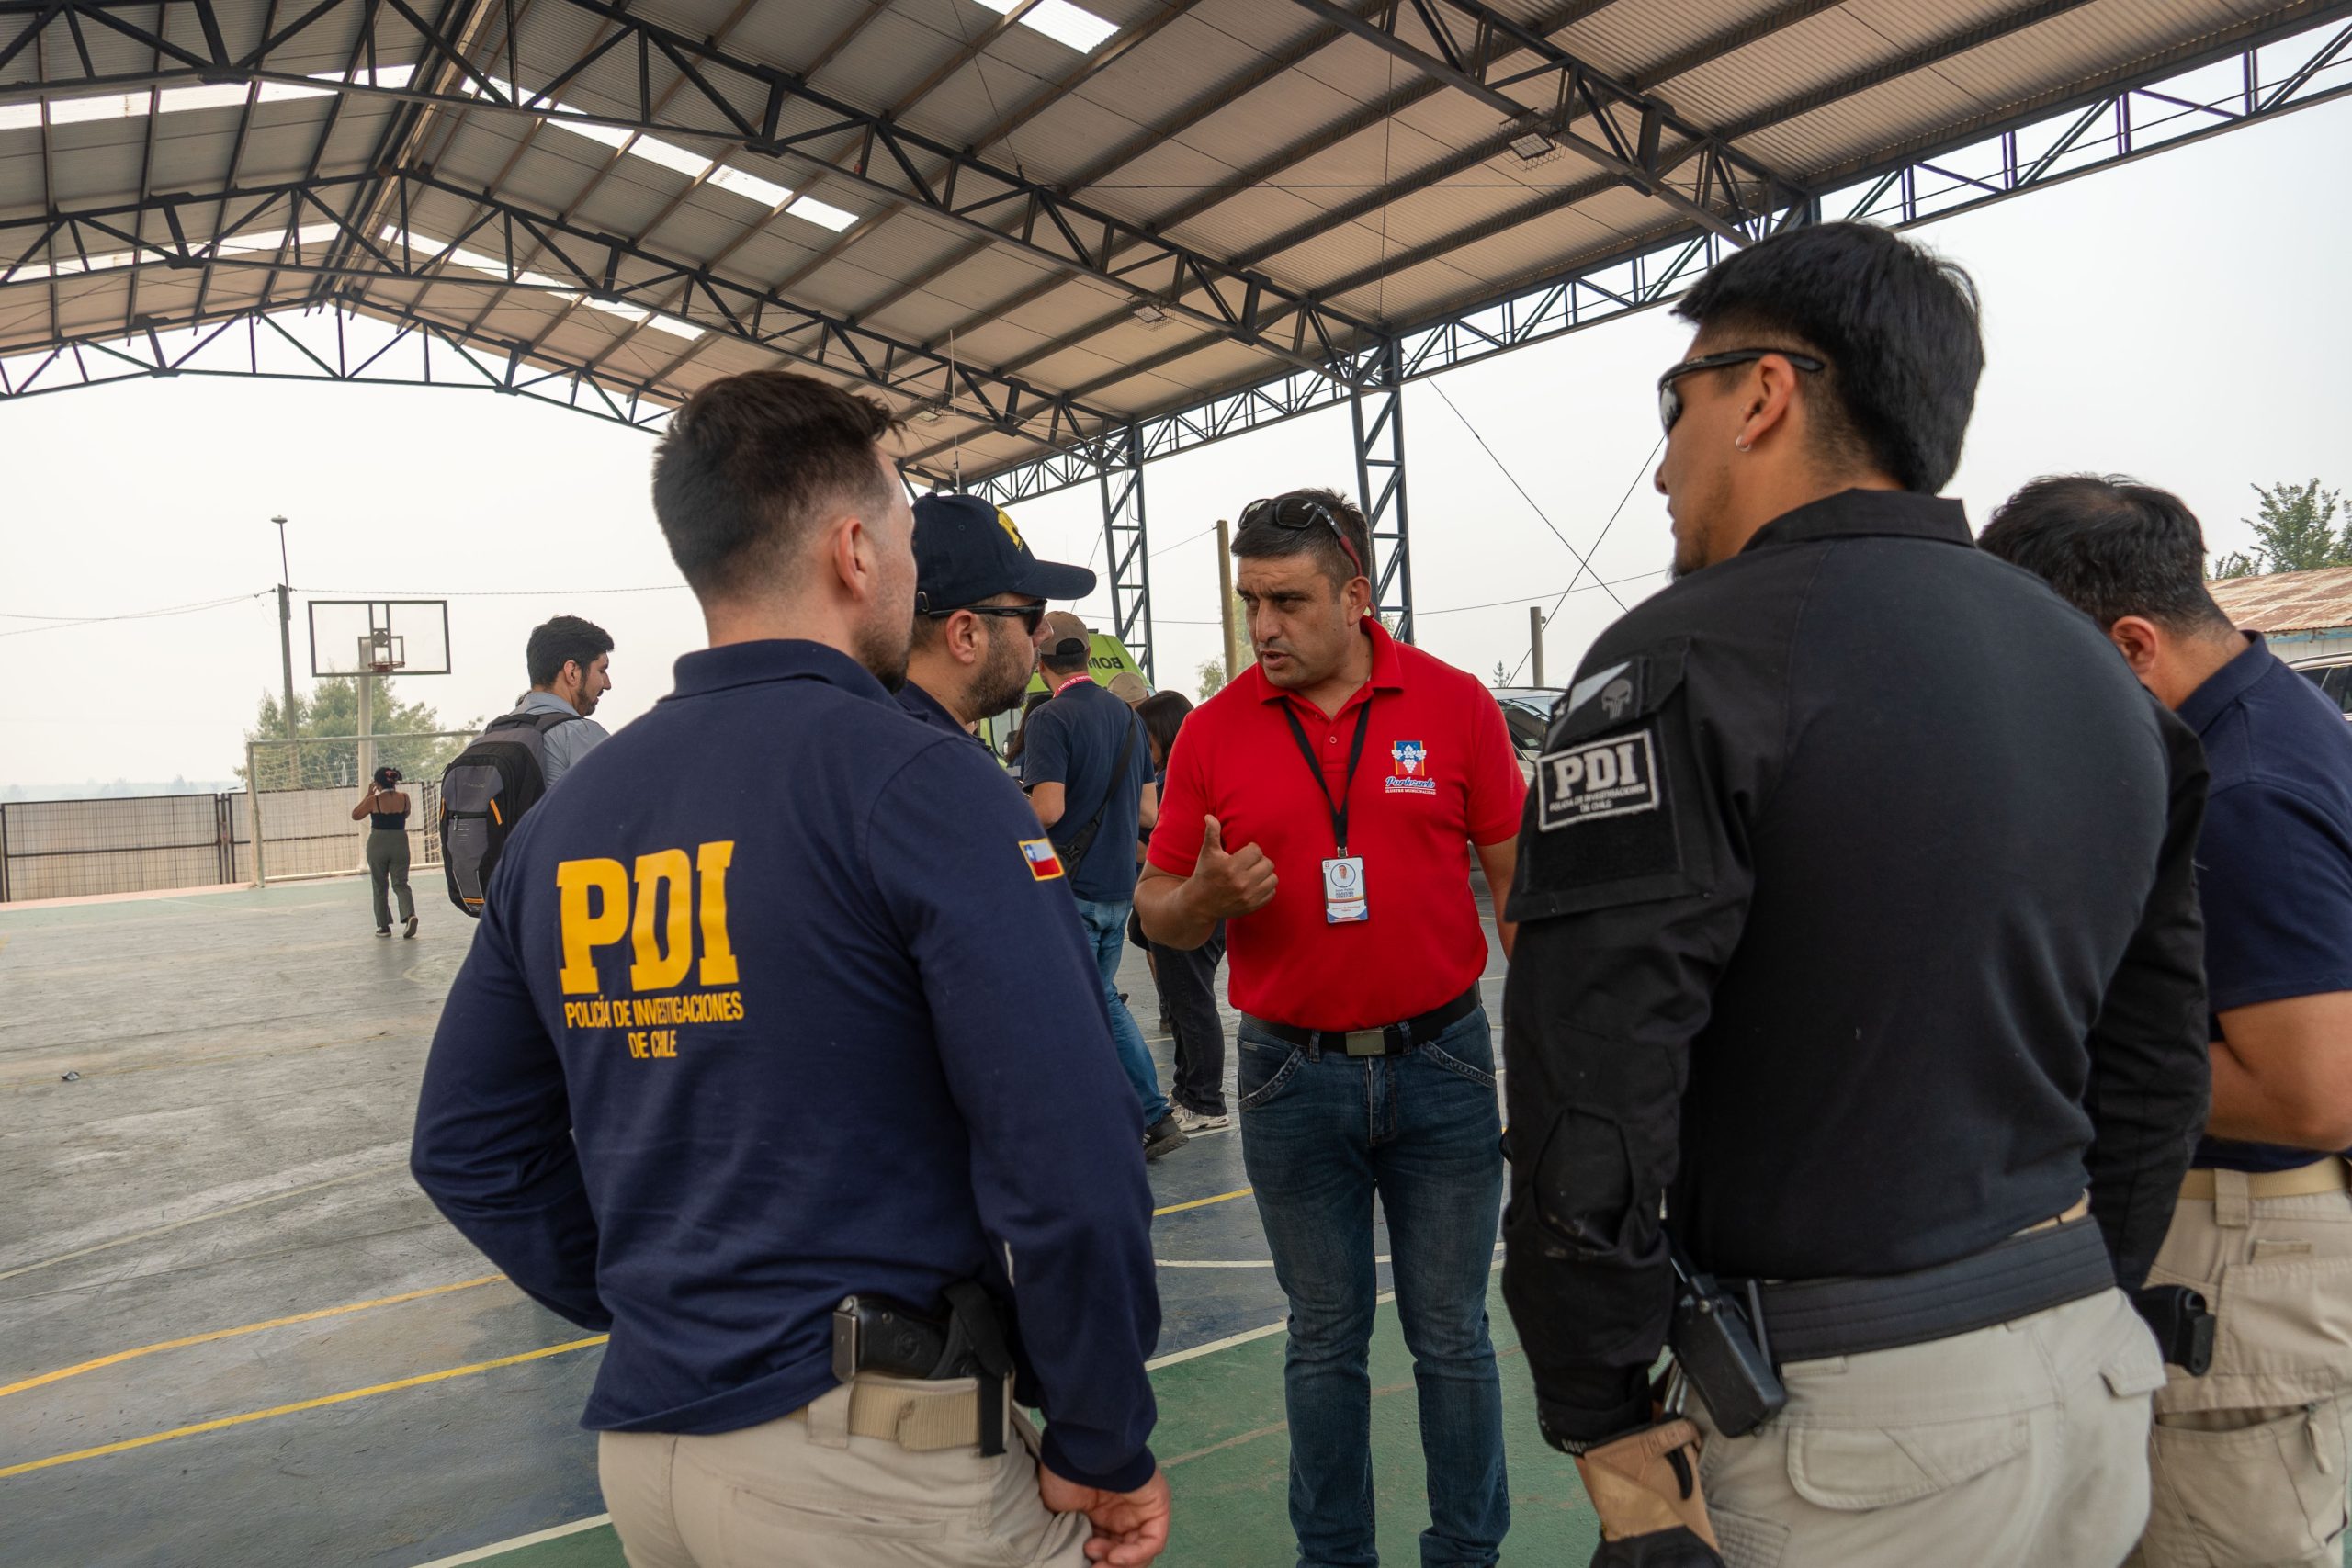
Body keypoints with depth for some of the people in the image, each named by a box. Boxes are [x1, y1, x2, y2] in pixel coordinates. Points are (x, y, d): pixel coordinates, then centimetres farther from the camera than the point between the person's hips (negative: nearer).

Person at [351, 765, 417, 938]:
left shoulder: (373, 800, -10)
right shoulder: (404, 798, -3)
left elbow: (355, 815, 4)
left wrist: (368, 794, 5)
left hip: (378, 844, -2)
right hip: (400, 843, 2)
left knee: (380, 887, 12)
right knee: (400, 884, 4)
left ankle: (384, 926, 16)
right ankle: (409, 915, -23)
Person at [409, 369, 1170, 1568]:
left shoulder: (562, 819, 4)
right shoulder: (920, 783, -16)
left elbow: (468, 1146, 10)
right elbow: (1069, 1160, -22)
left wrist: (654, 1312, 14)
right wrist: (1106, 1449, -9)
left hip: (644, 1444, 6)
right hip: (875, 1461, -6)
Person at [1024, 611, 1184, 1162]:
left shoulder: (1049, 720, -14)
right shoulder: (1128, 716, 8)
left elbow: (1048, 808, -23)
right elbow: (1149, 812, 11)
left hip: (1071, 889, -7)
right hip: (1119, 886, 7)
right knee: (1106, 1000, 20)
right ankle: (1157, 1116, 19)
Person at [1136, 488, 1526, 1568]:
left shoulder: (1455, 704, -4)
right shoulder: (1213, 730, -2)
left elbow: (1516, 880, 1)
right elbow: (1158, 913, 3)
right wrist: (1207, 894, -21)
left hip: (1441, 1063, 0)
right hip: (1292, 1078, 1)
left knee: (1452, 1337, 13)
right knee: (1324, 1341, 16)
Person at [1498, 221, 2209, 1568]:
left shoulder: (1686, 663, -17)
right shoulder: (2105, 675, 8)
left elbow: (1593, 1101, -22)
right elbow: (2160, 1064, 12)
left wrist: (1608, 1428, -10)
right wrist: (2082, 1314, 20)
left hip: (1848, 1408, -7)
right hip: (2094, 1368, 8)